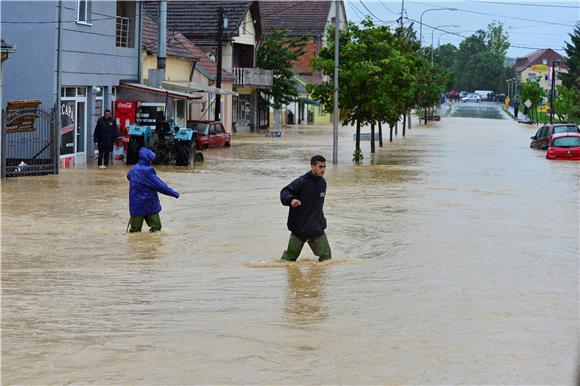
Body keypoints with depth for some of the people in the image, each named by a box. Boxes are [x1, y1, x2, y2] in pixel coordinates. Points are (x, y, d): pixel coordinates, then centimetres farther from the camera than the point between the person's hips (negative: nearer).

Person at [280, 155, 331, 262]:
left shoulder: (322, 182, 8)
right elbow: (284, 192, -17)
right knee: (290, 257, 8)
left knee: (326, 257, -5)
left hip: (317, 227, 5)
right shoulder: (302, 181, -14)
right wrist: (291, 200, -37)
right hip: (300, 227, -5)